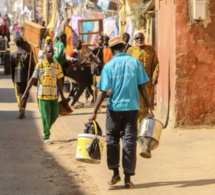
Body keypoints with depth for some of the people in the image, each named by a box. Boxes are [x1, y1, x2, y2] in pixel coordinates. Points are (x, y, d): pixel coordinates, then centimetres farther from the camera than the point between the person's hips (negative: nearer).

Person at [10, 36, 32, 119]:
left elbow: (12, 68, 2)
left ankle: (21, 109, -16)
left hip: (17, 78, 1)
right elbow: (30, 67, -4)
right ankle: (23, 110, 12)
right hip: (26, 78, -1)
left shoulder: (12, 54, -3)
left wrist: (13, 79, 11)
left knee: (19, 93, 5)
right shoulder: (27, 54, -8)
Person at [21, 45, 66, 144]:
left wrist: (62, 96, 15)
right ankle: (46, 137, 7)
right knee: (45, 116, -1)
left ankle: (46, 129, 28)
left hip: (54, 95, 4)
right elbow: (33, 79, -2)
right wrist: (25, 93, -5)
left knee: (55, 114, 3)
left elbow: (59, 81, 13)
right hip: (43, 94, -4)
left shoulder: (57, 66, 7)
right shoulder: (40, 65, -3)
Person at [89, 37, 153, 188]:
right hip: (132, 107, 1)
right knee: (129, 142, 4)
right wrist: (149, 107, 6)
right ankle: (128, 178, 3)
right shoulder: (135, 63, 1)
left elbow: (103, 92, -8)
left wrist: (95, 112, -5)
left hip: (115, 108, -1)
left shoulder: (109, 66, -4)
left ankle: (115, 172, 8)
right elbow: (142, 87, -1)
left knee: (112, 139, 15)